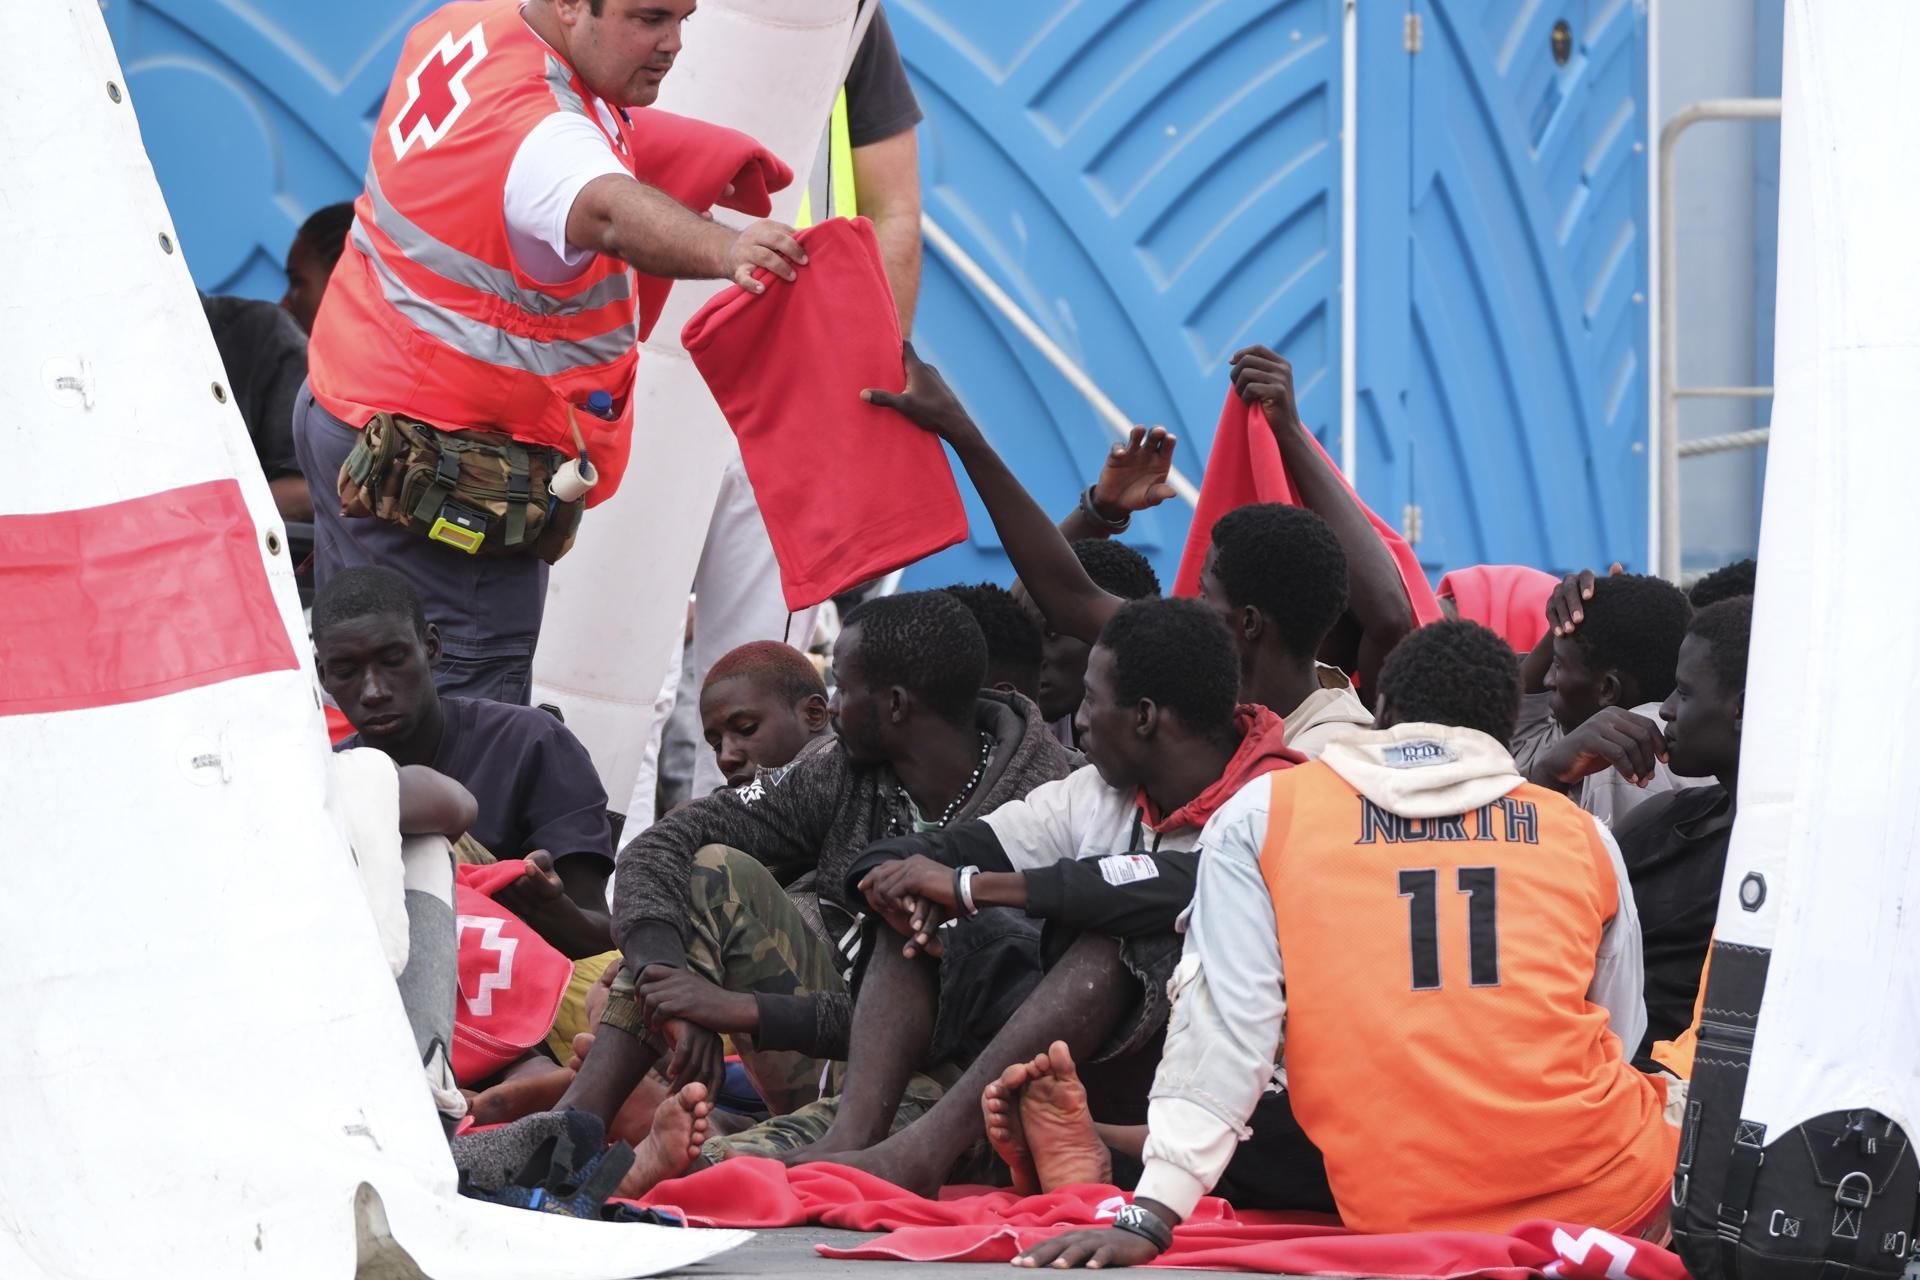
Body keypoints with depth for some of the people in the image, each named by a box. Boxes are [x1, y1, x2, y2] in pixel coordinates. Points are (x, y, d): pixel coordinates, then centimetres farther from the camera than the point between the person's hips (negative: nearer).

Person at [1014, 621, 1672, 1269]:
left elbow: (1223, 1027, -4)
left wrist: (1150, 1216, -7)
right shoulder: (1583, 834, 11)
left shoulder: (1265, 815, 7)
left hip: (1401, 1215, 1)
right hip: (1603, 1193, -1)